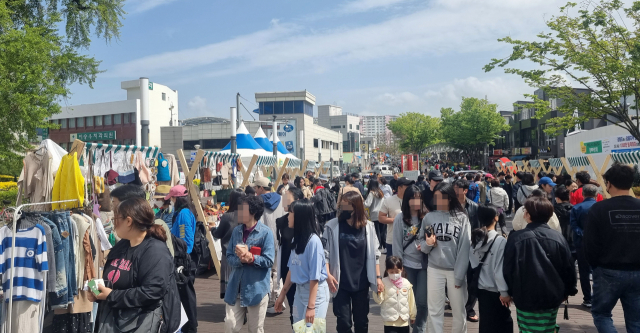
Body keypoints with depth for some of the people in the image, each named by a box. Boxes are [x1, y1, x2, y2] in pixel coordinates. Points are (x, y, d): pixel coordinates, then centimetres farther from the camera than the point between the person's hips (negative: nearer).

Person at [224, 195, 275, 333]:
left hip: (257, 289, -4)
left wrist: (249, 257, -23)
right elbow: (229, 257, 4)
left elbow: (269, 260, -13)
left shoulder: (265, 232, -10)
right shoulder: (236, 230, 6)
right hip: (236, 288, 4)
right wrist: (240, 259, -16)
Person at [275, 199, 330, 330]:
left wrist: (311, 306, -19)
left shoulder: (313, 240, -21)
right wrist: (283, 294, 14)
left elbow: (315, 276, -20)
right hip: (299, 291, 8)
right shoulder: (296, 238, 2)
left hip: (315, 292, -7)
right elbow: (292, 269, 10)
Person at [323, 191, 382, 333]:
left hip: (361, 283, 2)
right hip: (341, 283, -1)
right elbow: (325, 253, -4)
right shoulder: (332, 226, -8)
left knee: (361, 321, 13)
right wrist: (328, 274, -14)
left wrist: (378, 277, 3)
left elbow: (374, 254, 5)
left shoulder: (368, 227, -3)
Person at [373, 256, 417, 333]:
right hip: (390, 321, -3)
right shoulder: (384, 283, -10)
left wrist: (412, 316, 16)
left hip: (404, 321, 3)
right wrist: (378, 292, -30)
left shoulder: (406, 283, -1)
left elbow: (411, 301, 8)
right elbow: (379, 300, -10)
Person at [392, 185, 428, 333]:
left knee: (422, 301, 1)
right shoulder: (400, 218, -2)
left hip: (425, 264, 0)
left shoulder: (427, 217, -5)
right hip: (408, 265, 1)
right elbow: (397, 243, 0)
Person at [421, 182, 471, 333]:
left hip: (455, 270, -1)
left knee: (459, 311, 13)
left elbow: (464, 247, -6)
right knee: (435, 311, 7)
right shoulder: (428, 217, 0)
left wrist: (460, 275, -9)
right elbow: (422, 246, 5)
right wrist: (427, 244, -18)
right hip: (434, 269, 1)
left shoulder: (462, 218, -4)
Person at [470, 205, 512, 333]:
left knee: (486, 323, 16)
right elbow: (499, 269, -16)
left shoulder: (475, 239, 1)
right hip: (494, 291, -6)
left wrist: (474, 284, 12)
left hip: (481, 288, 6)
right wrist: (504, 291, -7)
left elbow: (472, 264, 3)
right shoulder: (500, 241, -16)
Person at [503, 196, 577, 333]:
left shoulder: (516, 238, -12)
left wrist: (509, 292, 8)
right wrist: (567, 291, 18)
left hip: (525, 298, -2)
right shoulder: (558, 238, -5)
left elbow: (508, 269, -7)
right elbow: (569, 268, 3)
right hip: (552, 297, 3)